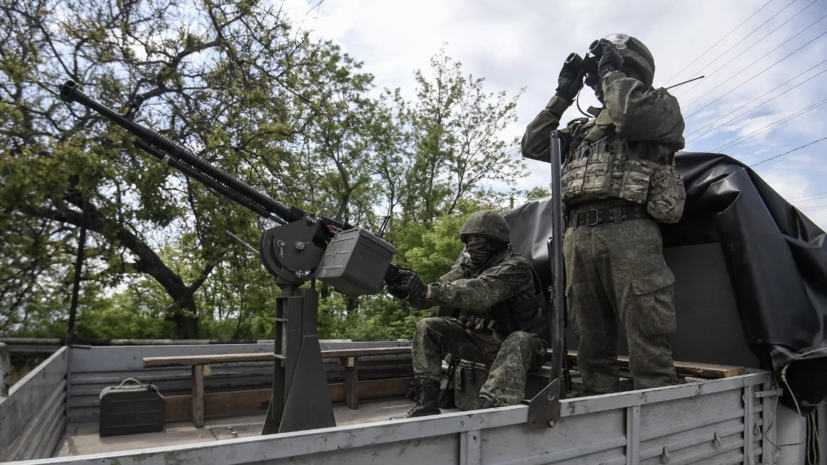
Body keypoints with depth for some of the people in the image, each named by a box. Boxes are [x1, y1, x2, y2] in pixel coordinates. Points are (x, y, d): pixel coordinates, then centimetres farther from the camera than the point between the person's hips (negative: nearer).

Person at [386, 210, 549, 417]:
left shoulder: (516, 268, -21)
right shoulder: (469, 264, 2)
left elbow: (478, 293, -38)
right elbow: (442, 289, -12)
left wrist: (426, 290, -47)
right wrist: (409, 291, -33)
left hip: (522, 344, -6)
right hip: (483, 340, 6)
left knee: (519, 342, -39)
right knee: (428, 328, -7)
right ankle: (426, 405, -9)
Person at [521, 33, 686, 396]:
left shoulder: (661, 104, 13)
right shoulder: (585, 127, 30)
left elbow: (632, 114, -11)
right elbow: (533, 146, 27)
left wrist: (611, 72, 7)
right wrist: (562, 95, 25)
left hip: (629, 233, -6)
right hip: (578, 235, 6)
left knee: (647, 347, -9)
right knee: (593, 347, 6)